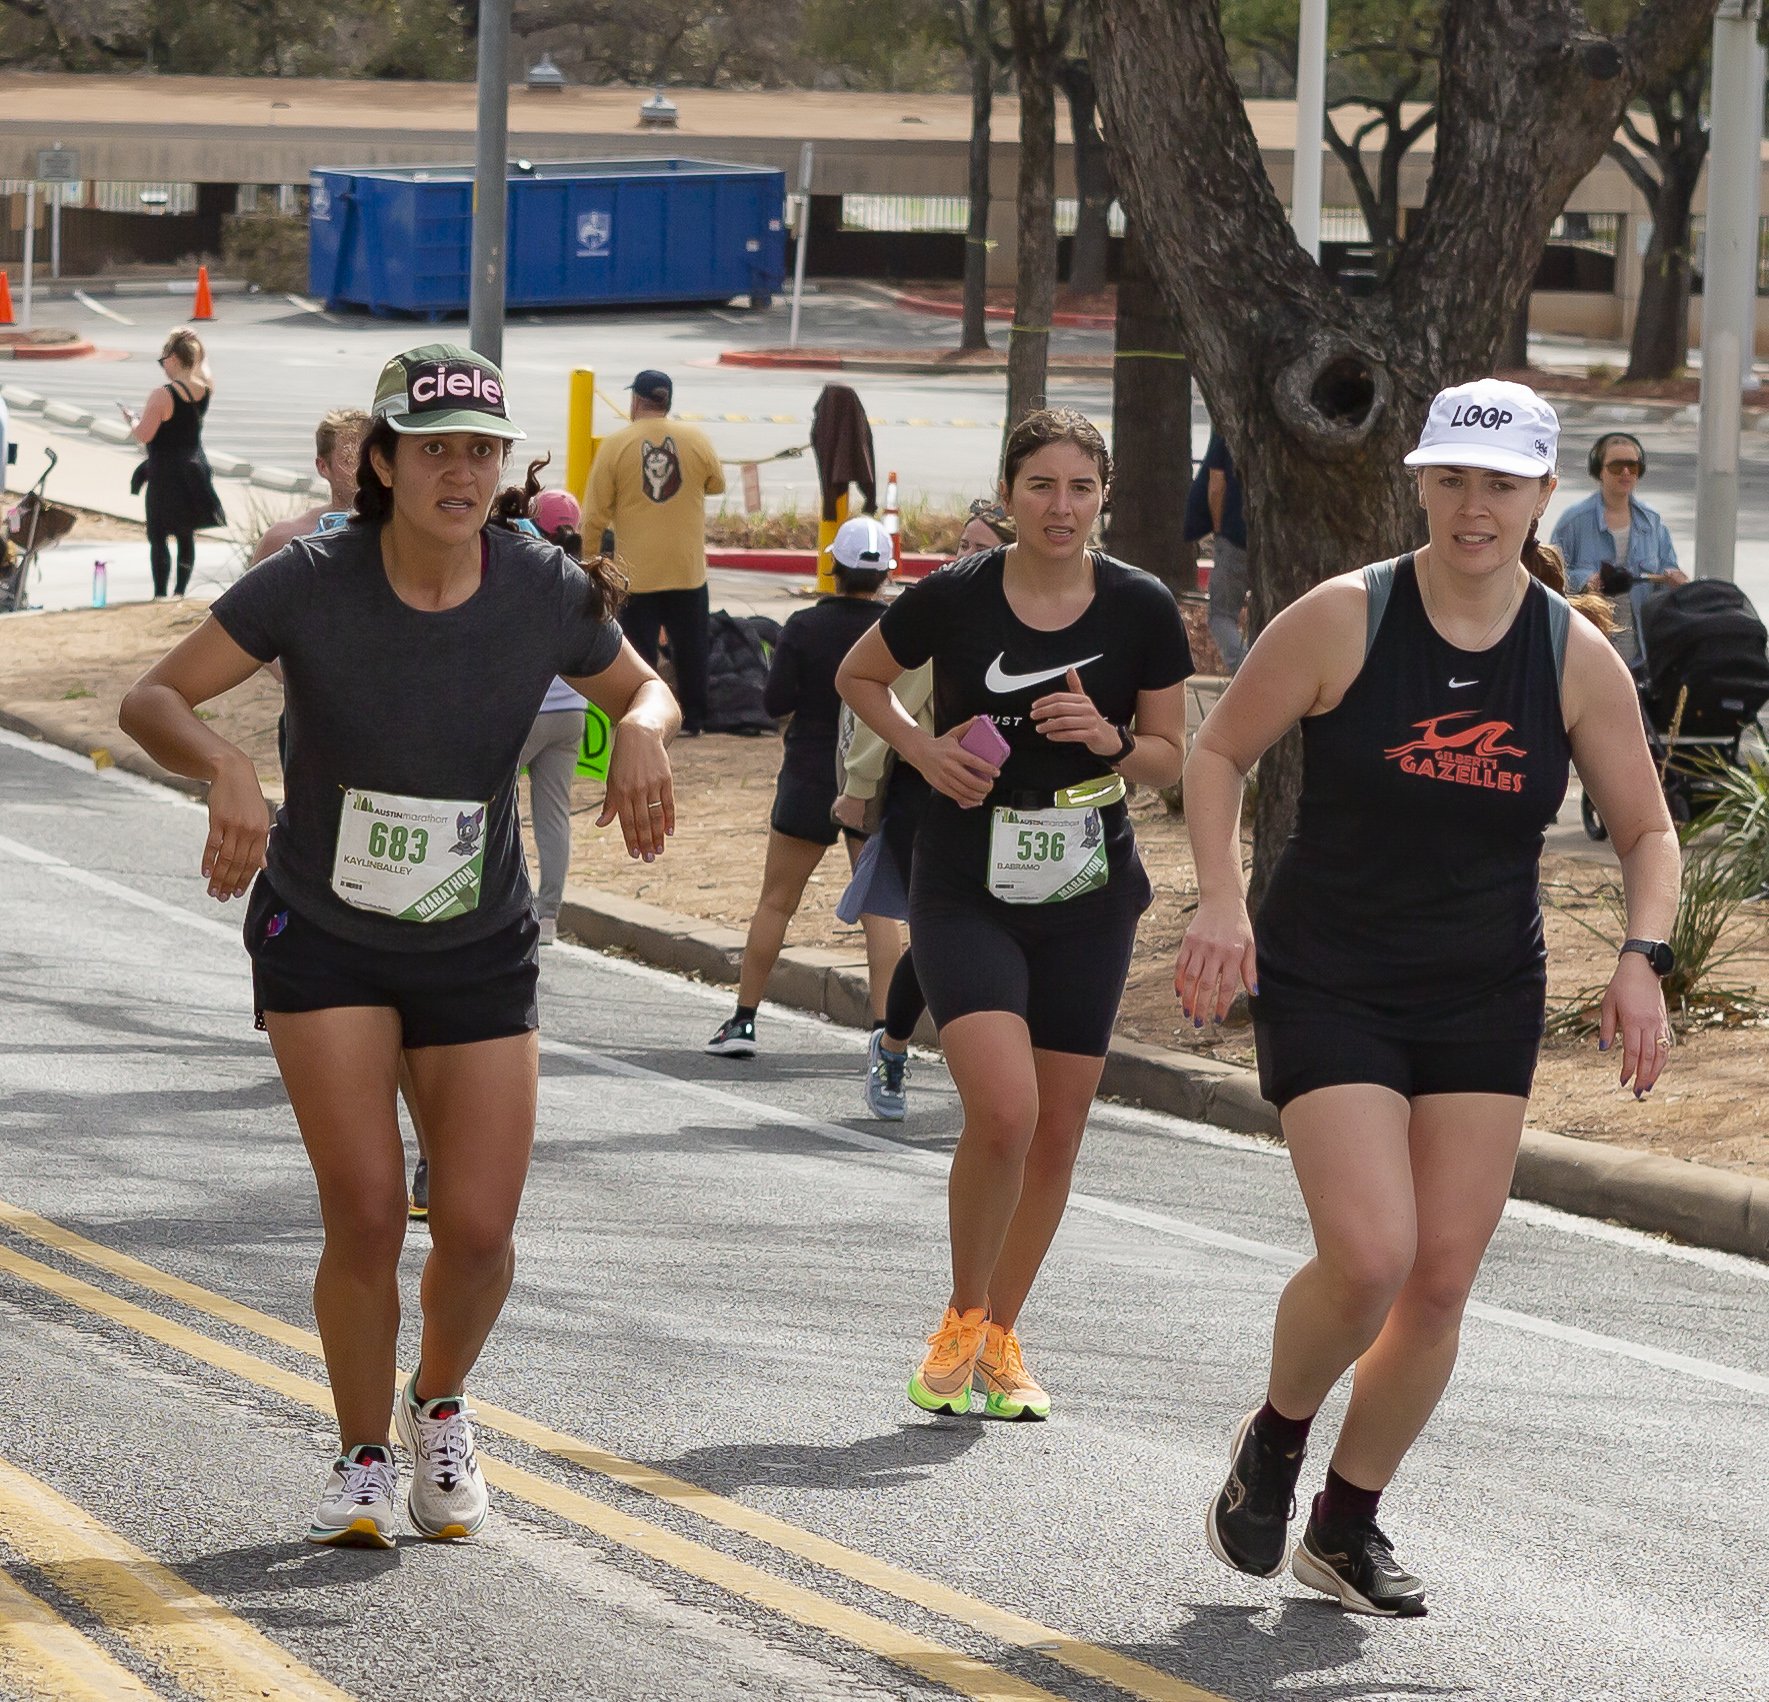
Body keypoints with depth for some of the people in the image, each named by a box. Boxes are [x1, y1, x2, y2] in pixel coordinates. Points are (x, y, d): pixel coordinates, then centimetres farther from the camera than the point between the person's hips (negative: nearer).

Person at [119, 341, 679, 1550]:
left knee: (480, 1227, -4)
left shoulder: (546, 592, -11)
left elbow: (646, 690, 7)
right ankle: (363, 1460, 11)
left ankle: (441, 1407, 30)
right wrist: (227, 767, -39)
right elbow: (153, 699, -18)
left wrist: (643, 735, -17)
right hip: (322, 945, -2)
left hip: (481, 950, 2)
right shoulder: (312, 584, -17)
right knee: (367, 1212, -13)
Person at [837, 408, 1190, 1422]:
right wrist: (925, 748, -7)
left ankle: (1001, 1335, 26)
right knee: (1004, 1111, -19)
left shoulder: (1142, 609, -5)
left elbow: (1173, 758, 5)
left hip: (1091, 901, 3)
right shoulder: (953, 600, -9)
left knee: (1058, 1131, 6)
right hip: (968, 895, -3)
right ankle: (962, 1319, 3)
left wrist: (1111, 740, -16)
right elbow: (860, 675, 10)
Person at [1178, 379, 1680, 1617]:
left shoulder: (1578, 658, -3)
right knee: (1370, 1254, -18)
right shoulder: (1343, 622, -10)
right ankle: (1273, 1445, 13)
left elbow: (1646, 829, 8)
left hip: (1487, 1004, 3)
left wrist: (1642, 959, -9)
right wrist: (1223, 899, -12)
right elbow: (1219, 751, 1)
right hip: (1330, 990, -3)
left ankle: (1347, 1529, 21)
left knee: (1444, 1277, 2)